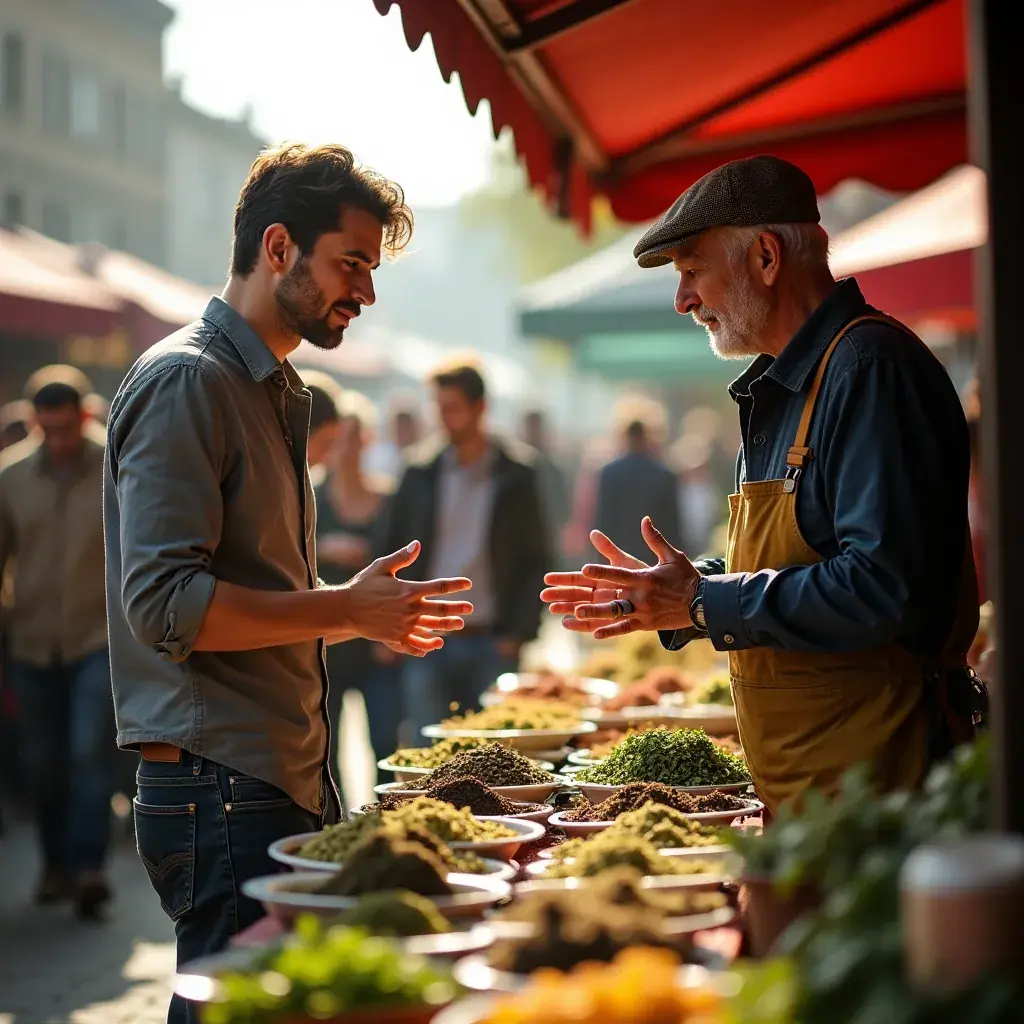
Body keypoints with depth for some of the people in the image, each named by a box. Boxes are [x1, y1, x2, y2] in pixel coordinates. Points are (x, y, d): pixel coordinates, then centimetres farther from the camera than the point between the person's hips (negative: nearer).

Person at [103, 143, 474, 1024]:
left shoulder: (275, 390, 20)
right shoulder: (186, 380, -11)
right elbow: (163, 604, -20)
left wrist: (364, 611, 11)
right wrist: (344, 608, -18)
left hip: (287, 782, 10)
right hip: (221, 790, -9)